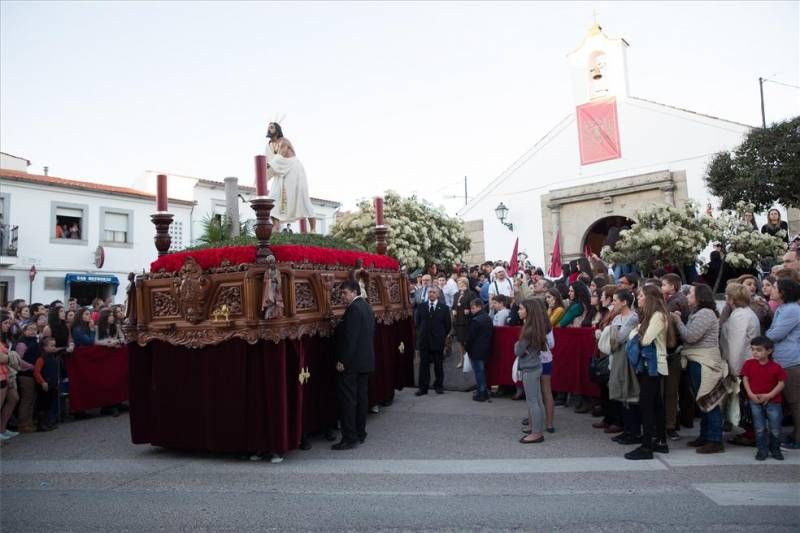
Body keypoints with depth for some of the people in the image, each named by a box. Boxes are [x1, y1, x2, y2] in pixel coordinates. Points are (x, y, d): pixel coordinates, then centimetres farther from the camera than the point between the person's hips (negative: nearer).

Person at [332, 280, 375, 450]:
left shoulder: (354, 308, -16)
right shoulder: (366, 306, 13)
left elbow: (350, 337, -21)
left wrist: (342, 360, -18)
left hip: (352, 362, -10)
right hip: (366, 360, 10)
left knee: (347, 399, -4)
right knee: (361, 396, 13)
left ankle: (349, 438, -1)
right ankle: (360, 434, 21)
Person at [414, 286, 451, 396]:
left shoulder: (444, 307, 0)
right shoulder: (421, 307, 5)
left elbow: (447, 324, 4)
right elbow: (417, 322, 12)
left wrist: (443, 336, 3)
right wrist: (421, 334, 8)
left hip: (438, 340, -1)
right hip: (424, 341, 1)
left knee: (438, 365, 8)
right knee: (424, 364, 4)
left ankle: (439, 386, 21)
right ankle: (423, 387, 10)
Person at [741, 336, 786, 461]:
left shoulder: (775, 367, -12)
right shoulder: (749, 364, -6)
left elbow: (781, 383, -8)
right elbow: (745, 379, -1)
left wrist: (769, 395, -16)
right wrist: (751, 394, -12)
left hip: (773, 401, -1)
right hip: (755, 401, 1)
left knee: (775, 429, 8)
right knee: (759, 429, 7)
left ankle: (775, 449, 28)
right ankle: (762, 450, 18)